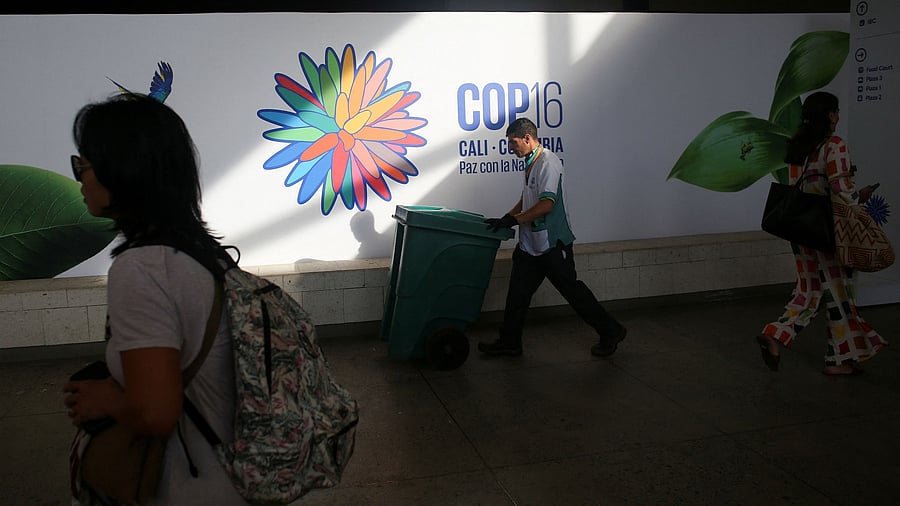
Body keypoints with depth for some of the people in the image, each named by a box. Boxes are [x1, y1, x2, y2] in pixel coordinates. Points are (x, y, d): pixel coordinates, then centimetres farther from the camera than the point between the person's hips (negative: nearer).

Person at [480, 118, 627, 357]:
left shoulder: (548, 163, -17)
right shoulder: (532, 164, 14)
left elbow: (547, 204, -25)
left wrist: (513, 220, -22)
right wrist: (506, 218, 9)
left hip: (553, 243, -9)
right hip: (531, 243, 9)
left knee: (571, 288, 0)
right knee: (518, 290, 9)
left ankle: (610, 331, 16)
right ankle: (509, 341, 19)